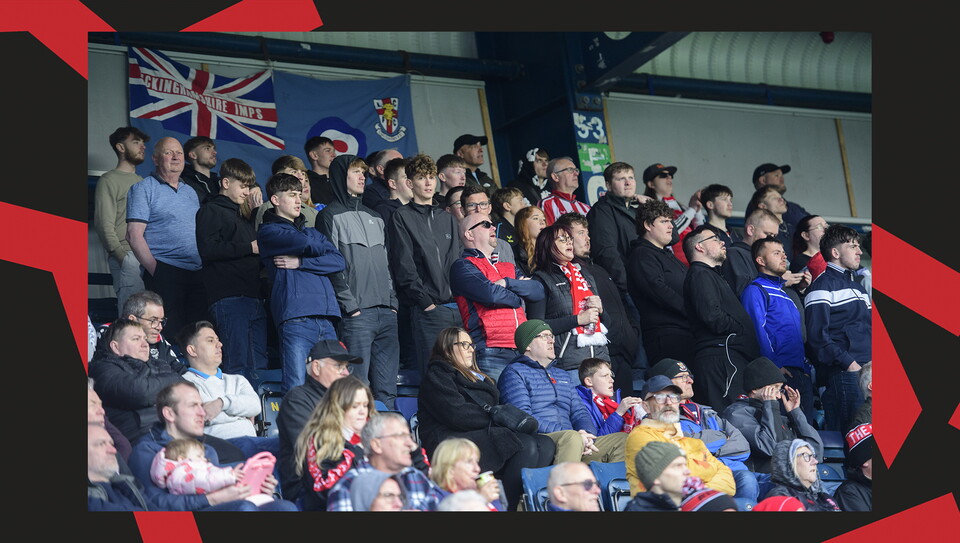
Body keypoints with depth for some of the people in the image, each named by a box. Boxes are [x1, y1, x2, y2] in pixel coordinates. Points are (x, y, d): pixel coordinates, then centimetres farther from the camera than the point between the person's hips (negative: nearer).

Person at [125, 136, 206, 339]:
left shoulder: (190, 192, 21)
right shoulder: (143, 189, 1)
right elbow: (134, 234, -7)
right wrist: (154, 269, -15)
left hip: (197, 274, 6)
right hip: (165, 273, -6)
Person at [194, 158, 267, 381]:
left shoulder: (243, 216, 27)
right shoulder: (211, 210, 1)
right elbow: (208, 249, -14)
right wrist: (249, 248, -12)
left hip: (253, 298, 9)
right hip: (228, 298, -9)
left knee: (259, 365, 6)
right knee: (237, 364, -13)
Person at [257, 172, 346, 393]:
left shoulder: (312, 232, 26)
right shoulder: (269, 231, 7)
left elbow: (339, 261, 10)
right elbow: (305, 244, -11)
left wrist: (301, 262, -3)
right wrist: (324, 250, 11)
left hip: (326, 319, 6)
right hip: (295, 318, -6)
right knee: (296, 390, -13)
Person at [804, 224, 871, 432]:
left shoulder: (857, 285, 24)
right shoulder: (823, 286, -5)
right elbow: (817, 335, -15)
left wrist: (870, 363, 12)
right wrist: (848, 364, -18)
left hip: (865, 371, 9)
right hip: (841, 374, -9)